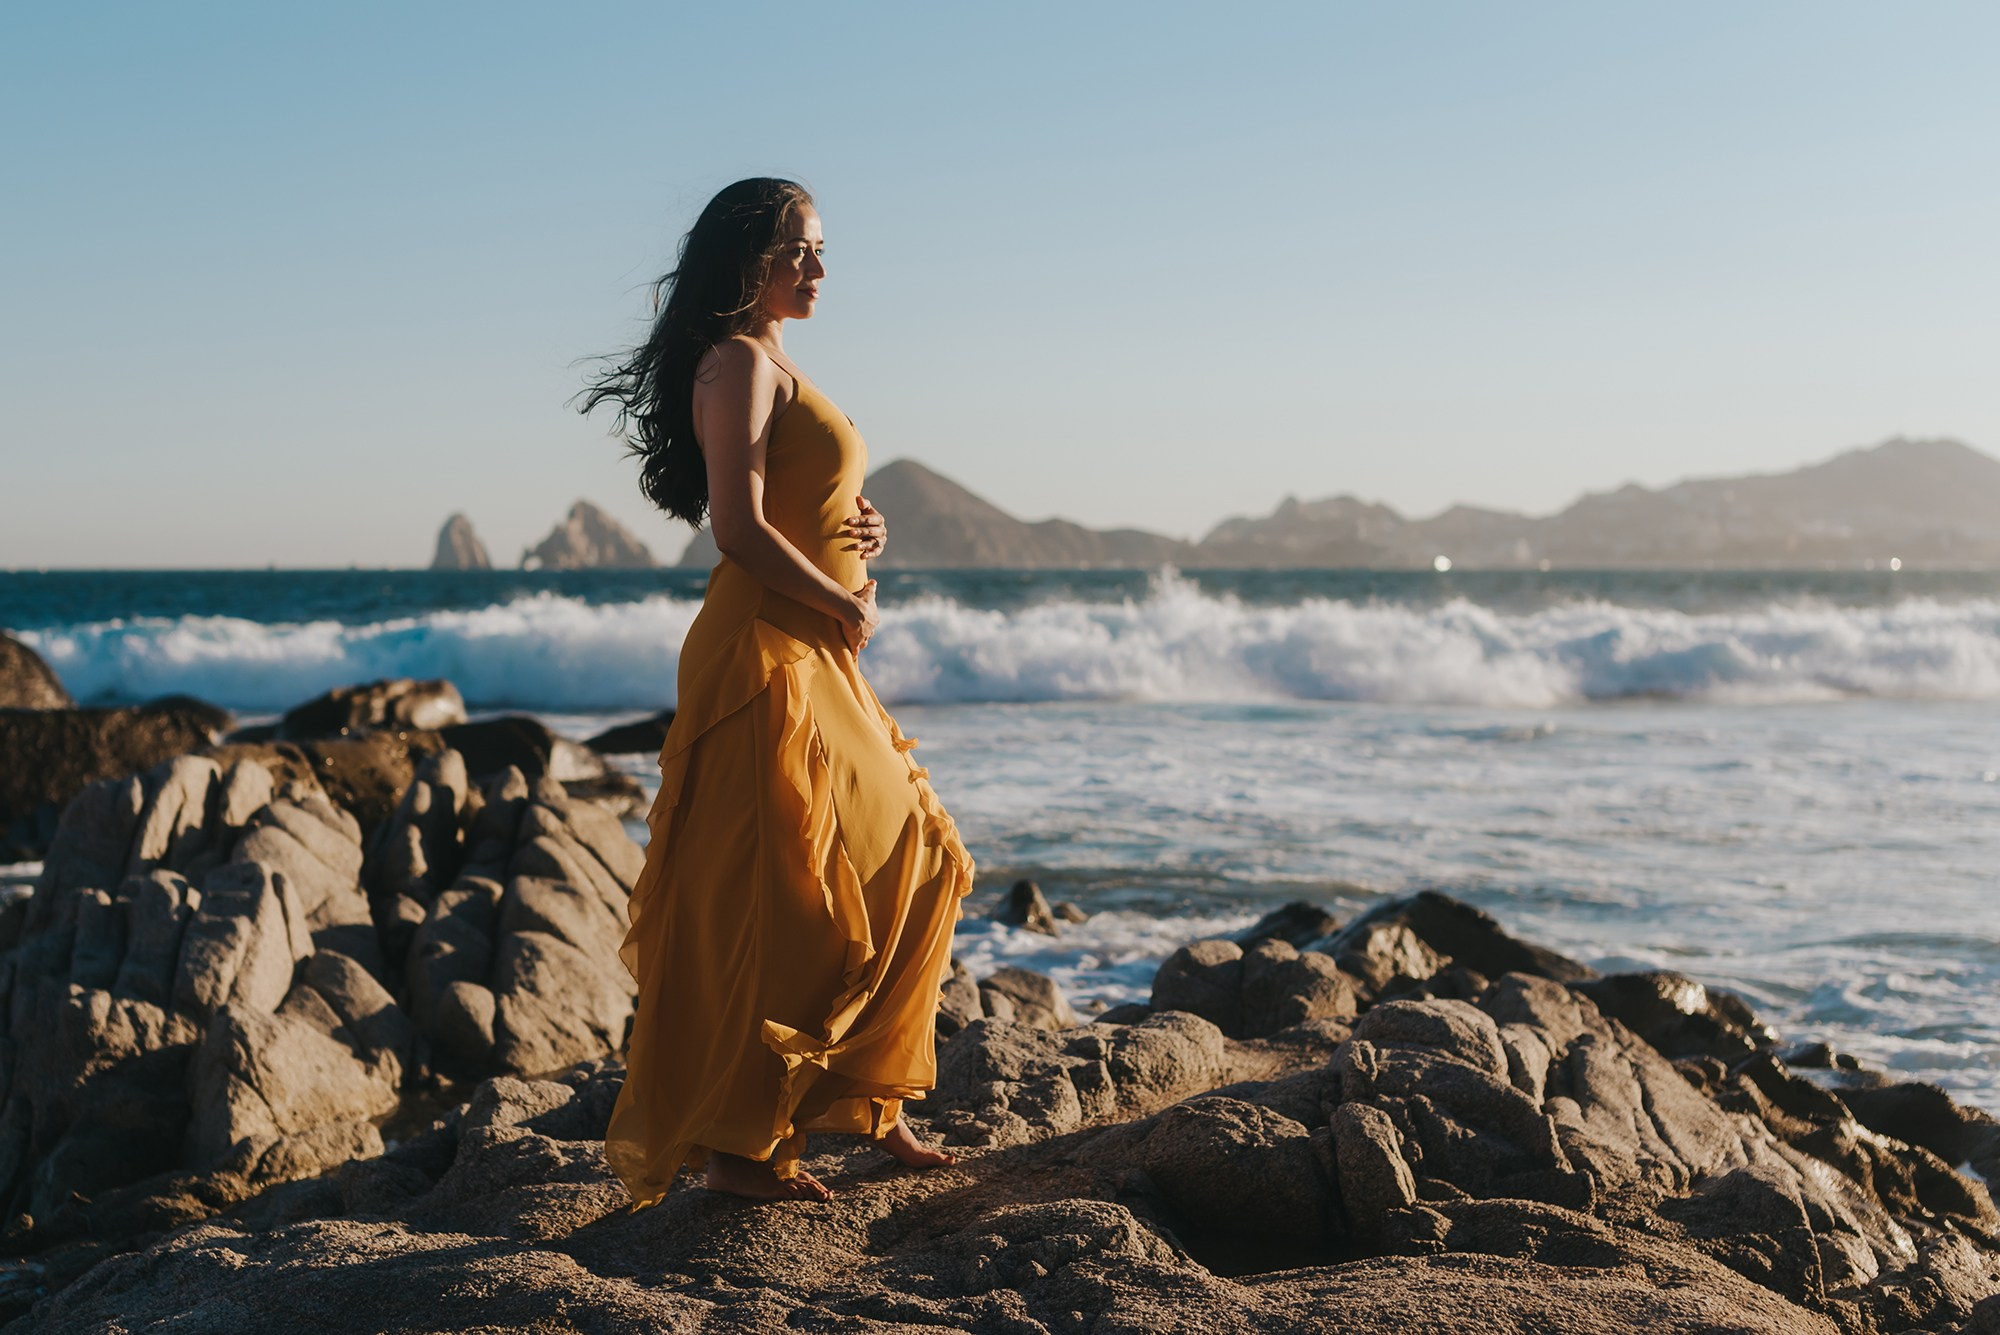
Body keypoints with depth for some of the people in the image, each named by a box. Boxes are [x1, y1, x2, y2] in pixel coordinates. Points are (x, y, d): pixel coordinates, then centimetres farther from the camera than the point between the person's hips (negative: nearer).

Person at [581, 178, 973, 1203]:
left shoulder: (772, 365, 19)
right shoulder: (737, 362, -11)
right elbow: (740, 526, -21)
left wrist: (862, 531, 5)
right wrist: (844, 607, -11)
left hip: (818, 658, 10)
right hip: (764, 655, -10)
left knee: (906, 865, 14)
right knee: (771, 900, -6)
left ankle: (851, 1094, 25)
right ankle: (736, 1143, 3)